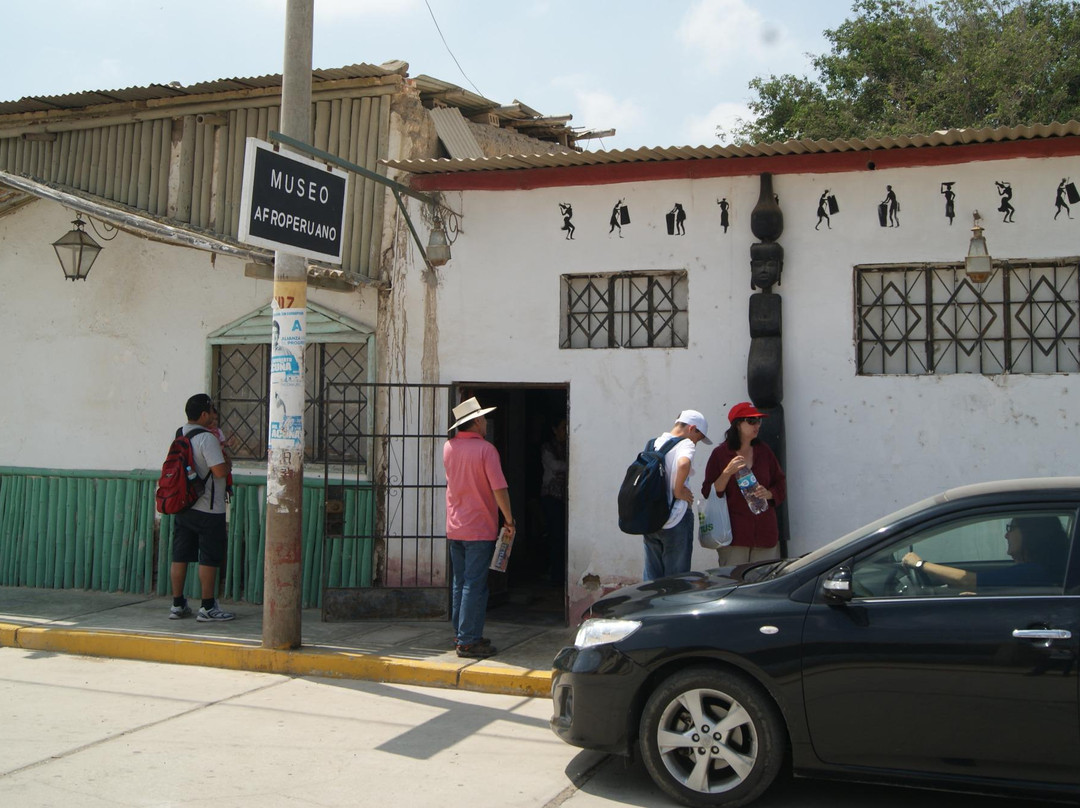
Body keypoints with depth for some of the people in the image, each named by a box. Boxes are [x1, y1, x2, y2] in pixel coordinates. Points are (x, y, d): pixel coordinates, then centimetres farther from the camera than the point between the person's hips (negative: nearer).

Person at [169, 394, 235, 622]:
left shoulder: (180, 434, 9)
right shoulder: (207, 438, -17)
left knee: (180, 557, 10)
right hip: (207, 509, -8)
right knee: (209, 559, 0)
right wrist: (227, 461, -1)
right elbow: (220, 471, -22)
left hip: (182, 506, 8)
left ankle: (177, 605, 17)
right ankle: (207, 608, 4)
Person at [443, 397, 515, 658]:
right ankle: (468, 641, -1)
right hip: (480, 528, -7)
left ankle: (461, 635, 22)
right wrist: (509, 519, -8)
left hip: (454, 528, 7)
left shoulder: (448, 447, 5)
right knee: (475, 586, -3)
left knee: (460, 584, 15)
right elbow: (499, 488, -17)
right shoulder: (485, 449, -13)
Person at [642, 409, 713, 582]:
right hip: (675, 520, -7)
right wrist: (678, 490, -18)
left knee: (651, 578, 13)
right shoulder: (685, 444, -10)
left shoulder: (653, 443, 12)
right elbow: (683, 464, -32)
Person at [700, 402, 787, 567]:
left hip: (765, 533, 4)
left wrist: (768, 494, -3)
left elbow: (781, 483, 19)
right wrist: (727, 473, -15)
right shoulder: (720, 454, 1)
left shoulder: (763, 451, 14)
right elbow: (708, 493, -1)